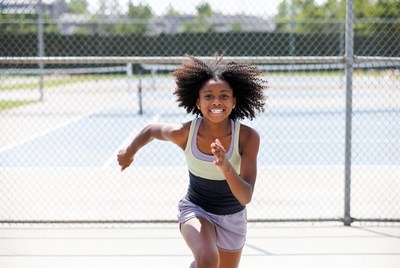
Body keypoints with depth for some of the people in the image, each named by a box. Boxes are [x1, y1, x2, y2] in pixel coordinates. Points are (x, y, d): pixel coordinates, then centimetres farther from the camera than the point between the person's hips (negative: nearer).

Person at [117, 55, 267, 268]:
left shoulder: (248, 137, -25)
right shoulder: (183, 133, -23)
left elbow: (246, 197, -31)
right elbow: (151, 130, 0)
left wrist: (226, 167, -48)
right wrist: (129, 151, 14)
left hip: (233, 218, 2)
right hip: (195, 210, -1)